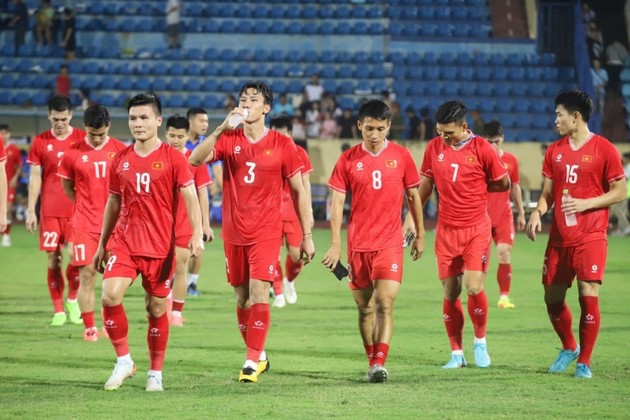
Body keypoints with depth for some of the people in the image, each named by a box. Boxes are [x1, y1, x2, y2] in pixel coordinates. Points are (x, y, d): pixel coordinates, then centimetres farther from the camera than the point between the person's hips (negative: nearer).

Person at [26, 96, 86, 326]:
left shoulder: (82, 139, 2)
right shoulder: (40, 142, 4)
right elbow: (35, 178, 6)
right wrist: (31, 211, 2)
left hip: (76, 209, -1)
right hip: (50, 210, 1)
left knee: (76, 255, -10)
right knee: (53, 260, -1)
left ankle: (72, 300, 15)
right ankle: (58, 311, 7)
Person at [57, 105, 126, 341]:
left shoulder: (121, 151, 0)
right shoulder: (73, 153, -1)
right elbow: (67, 189, 10)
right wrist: (88, 206, 7)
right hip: (84, 224, -1)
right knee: (87, 275, -4)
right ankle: (89, 328, 1)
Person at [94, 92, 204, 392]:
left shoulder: (172, 158, -4)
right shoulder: (121, 160, 7)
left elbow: (190, 198, -8)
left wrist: (197, 235, -22)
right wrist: (102, 244, 18)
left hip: (160, 246, -3)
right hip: (125, 243, 3)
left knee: (157, 309, 4)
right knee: (110, 295, -17)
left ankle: (156, 374, 18)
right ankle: (123, 361, -1)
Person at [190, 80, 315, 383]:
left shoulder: (282, 145, -1)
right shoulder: (228, 139, 3)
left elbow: (299, 191, 4)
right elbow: (196, 159, -13)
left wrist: (307, 236, 2)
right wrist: (222, 128, -23)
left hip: (266, 232, -3)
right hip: (233, 232, 3)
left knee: (258, 293, -15)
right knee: (242, 297, 9)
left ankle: (252, 361, -13)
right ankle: (258, 355, 25)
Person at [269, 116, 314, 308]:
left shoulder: (299, 153, 2)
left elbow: (305, 184, 8)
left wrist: (309, 212, 6)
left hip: (294, 211, 1)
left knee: (296, 254, -2)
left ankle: (289, 281, 28)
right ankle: (278, 293, 4)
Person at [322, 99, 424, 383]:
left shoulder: (401, 156, 1)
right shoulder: (348, 160, 0)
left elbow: (413, 196, 11)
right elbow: (337, 202, -1)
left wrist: (420, 235, 15)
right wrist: (335, 244, -8)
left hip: (390, 242, -1)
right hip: (357, 244, 1)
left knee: (385, 303, -14)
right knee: (364, 306, 8)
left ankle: (380, 364, -17)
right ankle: (372, 362, 20)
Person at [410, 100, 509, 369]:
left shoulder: (481, 148, -8)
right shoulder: (434, 148, 3)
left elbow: (504, 183, 2)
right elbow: (425, 185, 13)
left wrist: (474, 188, 4)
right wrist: (410, 218, 9)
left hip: (476, 229, -3)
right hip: (446, 230, 3)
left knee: (474, 287, -13)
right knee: (450, 293, 2)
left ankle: (480, 341, 10)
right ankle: (456, 353, 12)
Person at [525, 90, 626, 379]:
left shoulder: (604, 150, -6)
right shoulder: (555, 151, 10)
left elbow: (619, 192, -5)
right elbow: (548, 192, 14)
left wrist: (586, 204, -17)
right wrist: (537, 213, -5)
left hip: (590, 238, -6)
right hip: (559, 238, 6)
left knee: (588, 296, -12)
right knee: (552, 298, 9)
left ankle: (584, 361, 1)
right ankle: (569, 348, 33)